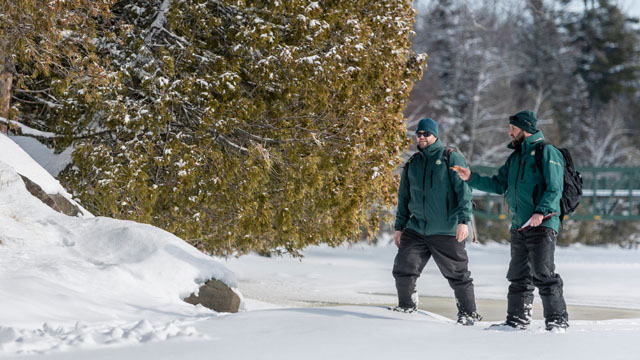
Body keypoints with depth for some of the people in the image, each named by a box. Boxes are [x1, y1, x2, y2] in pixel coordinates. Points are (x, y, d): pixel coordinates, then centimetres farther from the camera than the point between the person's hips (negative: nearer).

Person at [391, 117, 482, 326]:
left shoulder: (450, 158, -3)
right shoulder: (412, 164, 13)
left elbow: (464, 191, -8)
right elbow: (404, 197, 20)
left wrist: (463, 220, -17)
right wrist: (399, 226, 16)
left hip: (447, 232, -5)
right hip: (416, 230, 5)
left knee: (457, 274, 1)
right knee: (403, 268, -3)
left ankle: (468, 313, 13)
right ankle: (407, 305, 16)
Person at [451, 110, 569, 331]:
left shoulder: (546, 152, -6)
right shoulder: (515, 156, 20)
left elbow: (555, 188, -13)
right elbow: (499, 185, 22)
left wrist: (541, 211, -25)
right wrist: (471, 178, 12)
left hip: (542, 224, -8)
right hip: (519, 226, 8)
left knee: (543, 274, -12)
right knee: (518, 276, 11)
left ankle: (558, 321, -8)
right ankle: (517, 320, 18)